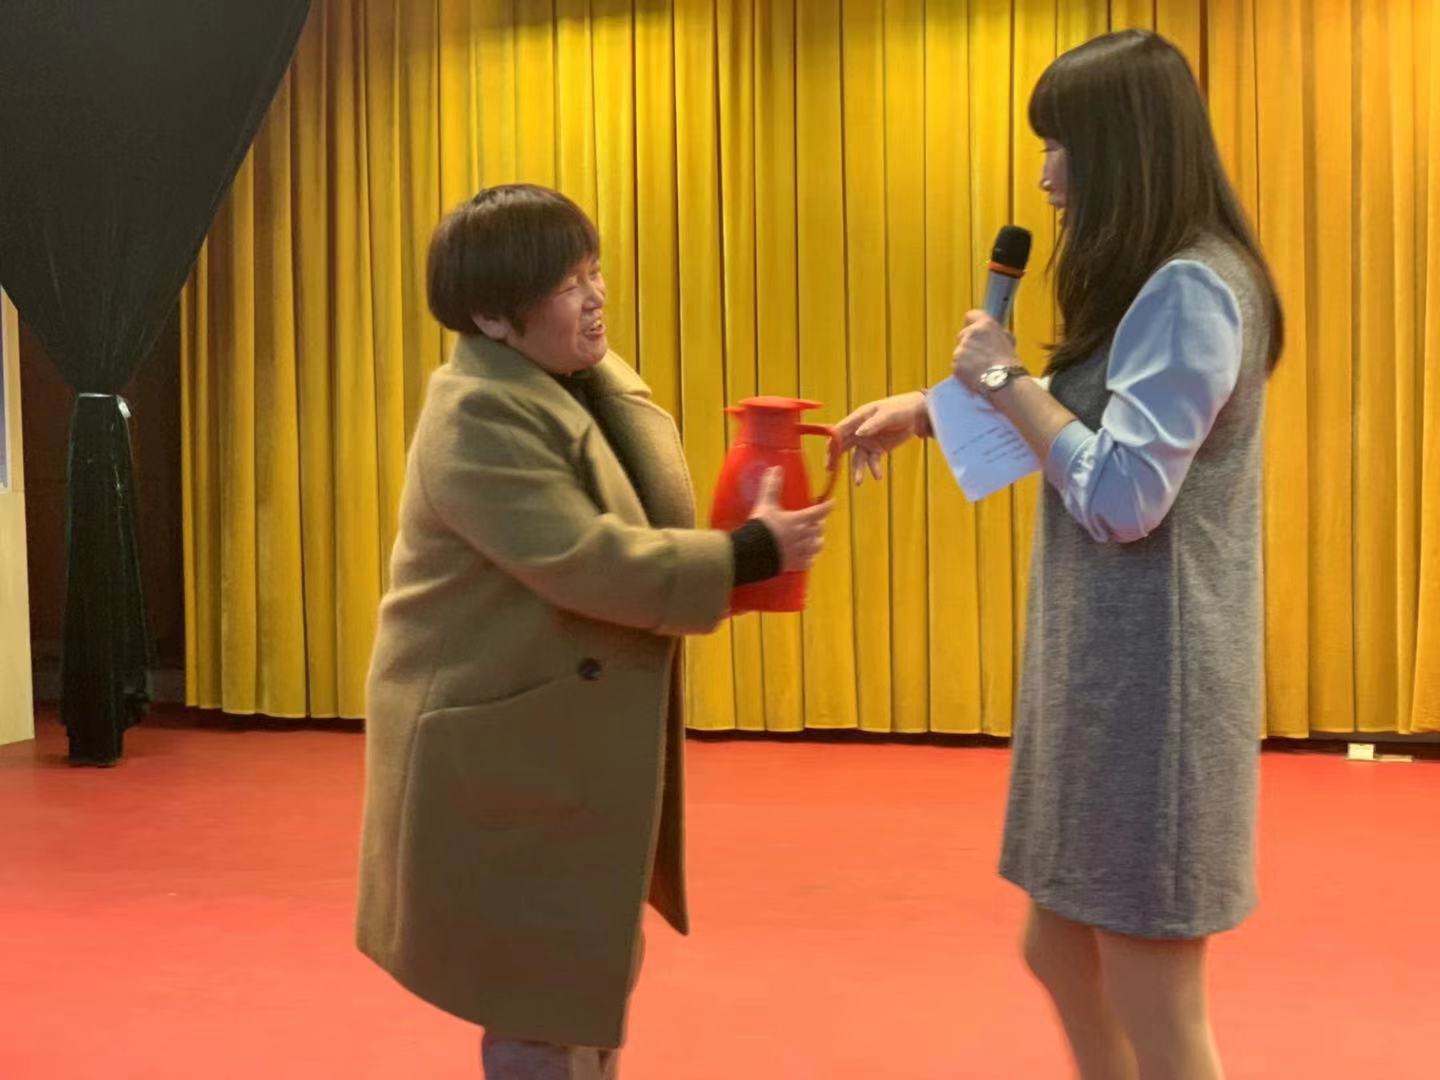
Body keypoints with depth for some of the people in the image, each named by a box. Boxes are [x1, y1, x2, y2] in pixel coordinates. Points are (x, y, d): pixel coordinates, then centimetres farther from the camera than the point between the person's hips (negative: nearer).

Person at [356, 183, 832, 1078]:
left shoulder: (575, 383, 7)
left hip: (575, 740, 9)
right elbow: (587, 564, -29)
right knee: (540, 998, 4)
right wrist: (750, 554, -25)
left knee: (597, 970, 20)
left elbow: (652, 514, 11)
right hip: (501, 750, -9)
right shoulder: (479, 414, -22)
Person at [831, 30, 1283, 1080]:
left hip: (1150, 680, -10)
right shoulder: (1159, 289, 15)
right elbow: (1083, 424, 25)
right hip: (1103, 671, 10)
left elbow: (1122, 498, -23)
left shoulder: (1191, 292, -18)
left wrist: (1009, 380, -12)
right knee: (1061, 955, 19)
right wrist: (926, 409, 15)